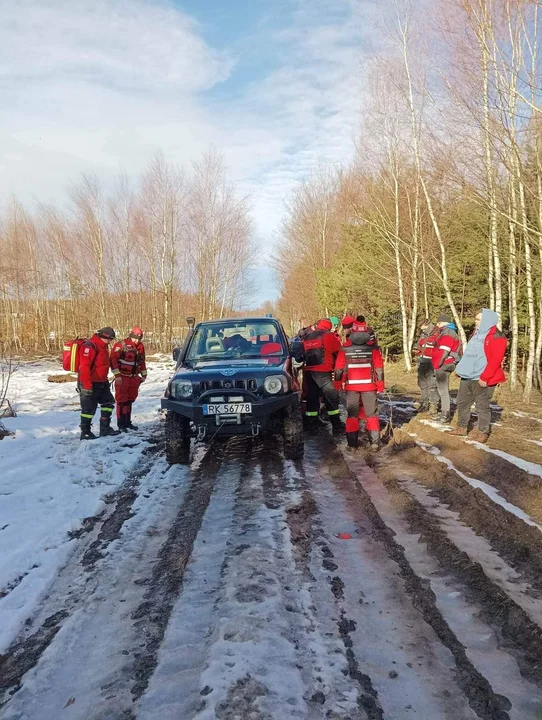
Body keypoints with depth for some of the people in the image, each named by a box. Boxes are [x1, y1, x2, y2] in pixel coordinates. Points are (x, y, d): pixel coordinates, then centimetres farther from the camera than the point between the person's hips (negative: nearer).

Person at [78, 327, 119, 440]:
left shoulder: (103, 346, 11)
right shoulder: (90, 346, -21)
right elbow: (84, 367, -26)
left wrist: (105, 380, 25)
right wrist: (87, 386, -26)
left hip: (101, 382, 10)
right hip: (90, 384, -10)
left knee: (108, 402, 14)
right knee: (89, 408, -2)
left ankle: (105, 429, 22)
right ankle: (85, 433, 10)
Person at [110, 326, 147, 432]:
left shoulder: (140, 347, 10)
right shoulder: (120, 345, -12)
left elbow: (142, 361, 20)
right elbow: (113, 359, -14)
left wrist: (144, 374, 19)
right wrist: (117, 375, -17)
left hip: (134, 378, 6)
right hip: (122, 377, -6)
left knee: (130, 400, 14)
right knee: (122, 400, -4)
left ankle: (127, 422, 24)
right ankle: (121, 424, 0)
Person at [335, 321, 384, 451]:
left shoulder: (345, 349, -5)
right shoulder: (373, 349, -7)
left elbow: (339, 369, 0)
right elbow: (379, 368, -3)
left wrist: (337, 384, 12)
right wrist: (380, 385, 6)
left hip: (351, 387, 1)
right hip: (369, 386, 0)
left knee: (352, 415, 9)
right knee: (371, 414, 10)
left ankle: (352, 443, 9)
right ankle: (375, 442, 10)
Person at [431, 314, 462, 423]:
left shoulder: (448, 333, -12)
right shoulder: (445, 332, 20)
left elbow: (444, 351, -20)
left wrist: (437, 365, -17)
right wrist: (437, 365, 15)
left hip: (443, 366, -11)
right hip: (442, 366, 11)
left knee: (443, 390, -8)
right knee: (442, 389, 17)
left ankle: (445, 415, -5)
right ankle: (444, 412, 26)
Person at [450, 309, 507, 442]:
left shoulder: (496, 337, -12)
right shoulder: (477, 334, 16)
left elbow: (495, 360, -19)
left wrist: (485, 377, -23)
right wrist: (462, 370, 15)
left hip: (482, 379, -9)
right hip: (468, 377, 9)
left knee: (482, 406, 1)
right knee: (462, 402, 13)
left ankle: (483, 433, 13)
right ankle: (461, 428, 26)